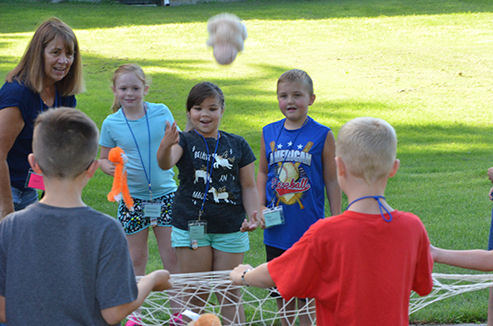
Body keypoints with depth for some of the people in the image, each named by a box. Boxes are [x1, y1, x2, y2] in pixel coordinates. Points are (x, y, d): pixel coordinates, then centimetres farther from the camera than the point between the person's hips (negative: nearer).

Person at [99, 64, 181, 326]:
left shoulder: (162, 112, -3)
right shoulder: (111, 123, -2)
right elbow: (103, 159, 8)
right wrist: (109, 167, -15)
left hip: (165, 193, 0)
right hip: (132, 198, 0)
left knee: (172, 257, 3)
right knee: (136, 260, 10)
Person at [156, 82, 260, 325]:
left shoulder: (237, 145, 6)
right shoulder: (185, 141, -2)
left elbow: (249, 186, 9)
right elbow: (165, 163, -24)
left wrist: (253, 215, -9)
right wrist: (166, 146, -47)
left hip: (230, 230, 2)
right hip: (191, 227, -1)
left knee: (230, 296, 6)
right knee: (195, 296, 5)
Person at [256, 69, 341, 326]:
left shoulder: (322, 135, -6)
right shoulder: (269, 133, 4)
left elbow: (332, 181, -2)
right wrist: (260, 207, 1)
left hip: (309, 228, -3)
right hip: (276, 230, 4)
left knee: (306, 293, 3)